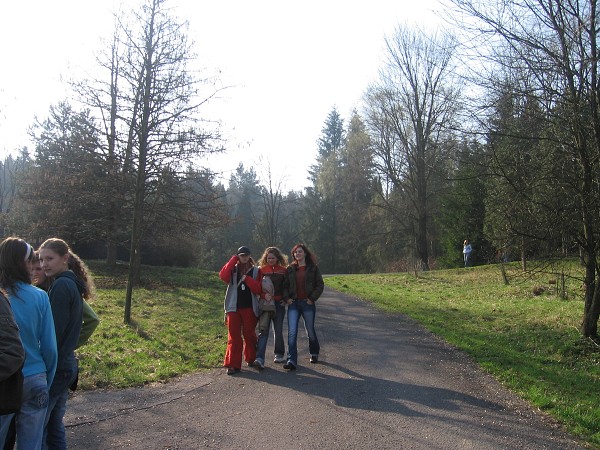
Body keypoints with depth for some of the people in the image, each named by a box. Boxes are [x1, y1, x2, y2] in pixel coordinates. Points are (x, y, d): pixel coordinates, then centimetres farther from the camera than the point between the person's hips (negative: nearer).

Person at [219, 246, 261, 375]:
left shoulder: (255, 271, 6)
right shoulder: (233, 269, 8)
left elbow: (258, 289, -3)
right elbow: (223, 276, -15)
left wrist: (247, 279, -15)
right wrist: (233, 259, -11)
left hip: (249, 308, 0)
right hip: (234, 308, 0)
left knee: (249, 335, 10)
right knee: (233, 336, -3)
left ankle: (251, 359, 29)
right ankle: (233, 364, -3)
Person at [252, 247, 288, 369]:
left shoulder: (283, 271, 6)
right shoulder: (262, 270, 5)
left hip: (279, 304, 1)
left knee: (278, 331, 8)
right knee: (263, 331, -9)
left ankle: (279, 354, 26)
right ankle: (259, 358, -15)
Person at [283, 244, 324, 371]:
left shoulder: (313, 268, 1)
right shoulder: (290, 269, 9)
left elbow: (320, 285, 0)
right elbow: (285, 285, 13)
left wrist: (312, 298, -8)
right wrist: (287, 298, -1)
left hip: (307, 303, -2)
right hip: (293, 303, 2)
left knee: (310, 331, 12)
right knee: (292, 332, -9)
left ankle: (314, 353, 37)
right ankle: (291, 361, -10)